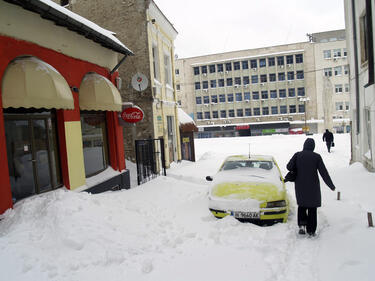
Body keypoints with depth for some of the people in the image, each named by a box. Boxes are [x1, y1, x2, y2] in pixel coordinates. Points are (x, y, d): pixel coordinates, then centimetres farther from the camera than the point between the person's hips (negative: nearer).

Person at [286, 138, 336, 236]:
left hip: (300, 185, 1)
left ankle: (302, 224, -1)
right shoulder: (317, 156, -6)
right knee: (312, 208, 10)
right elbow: (324, 172, -4)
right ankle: (311, 230, 13)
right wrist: (331, 185, 3)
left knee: (301, 205, 18)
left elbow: (289, 166, -9)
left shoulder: (297, 155, -4)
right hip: (313, 186, -1)